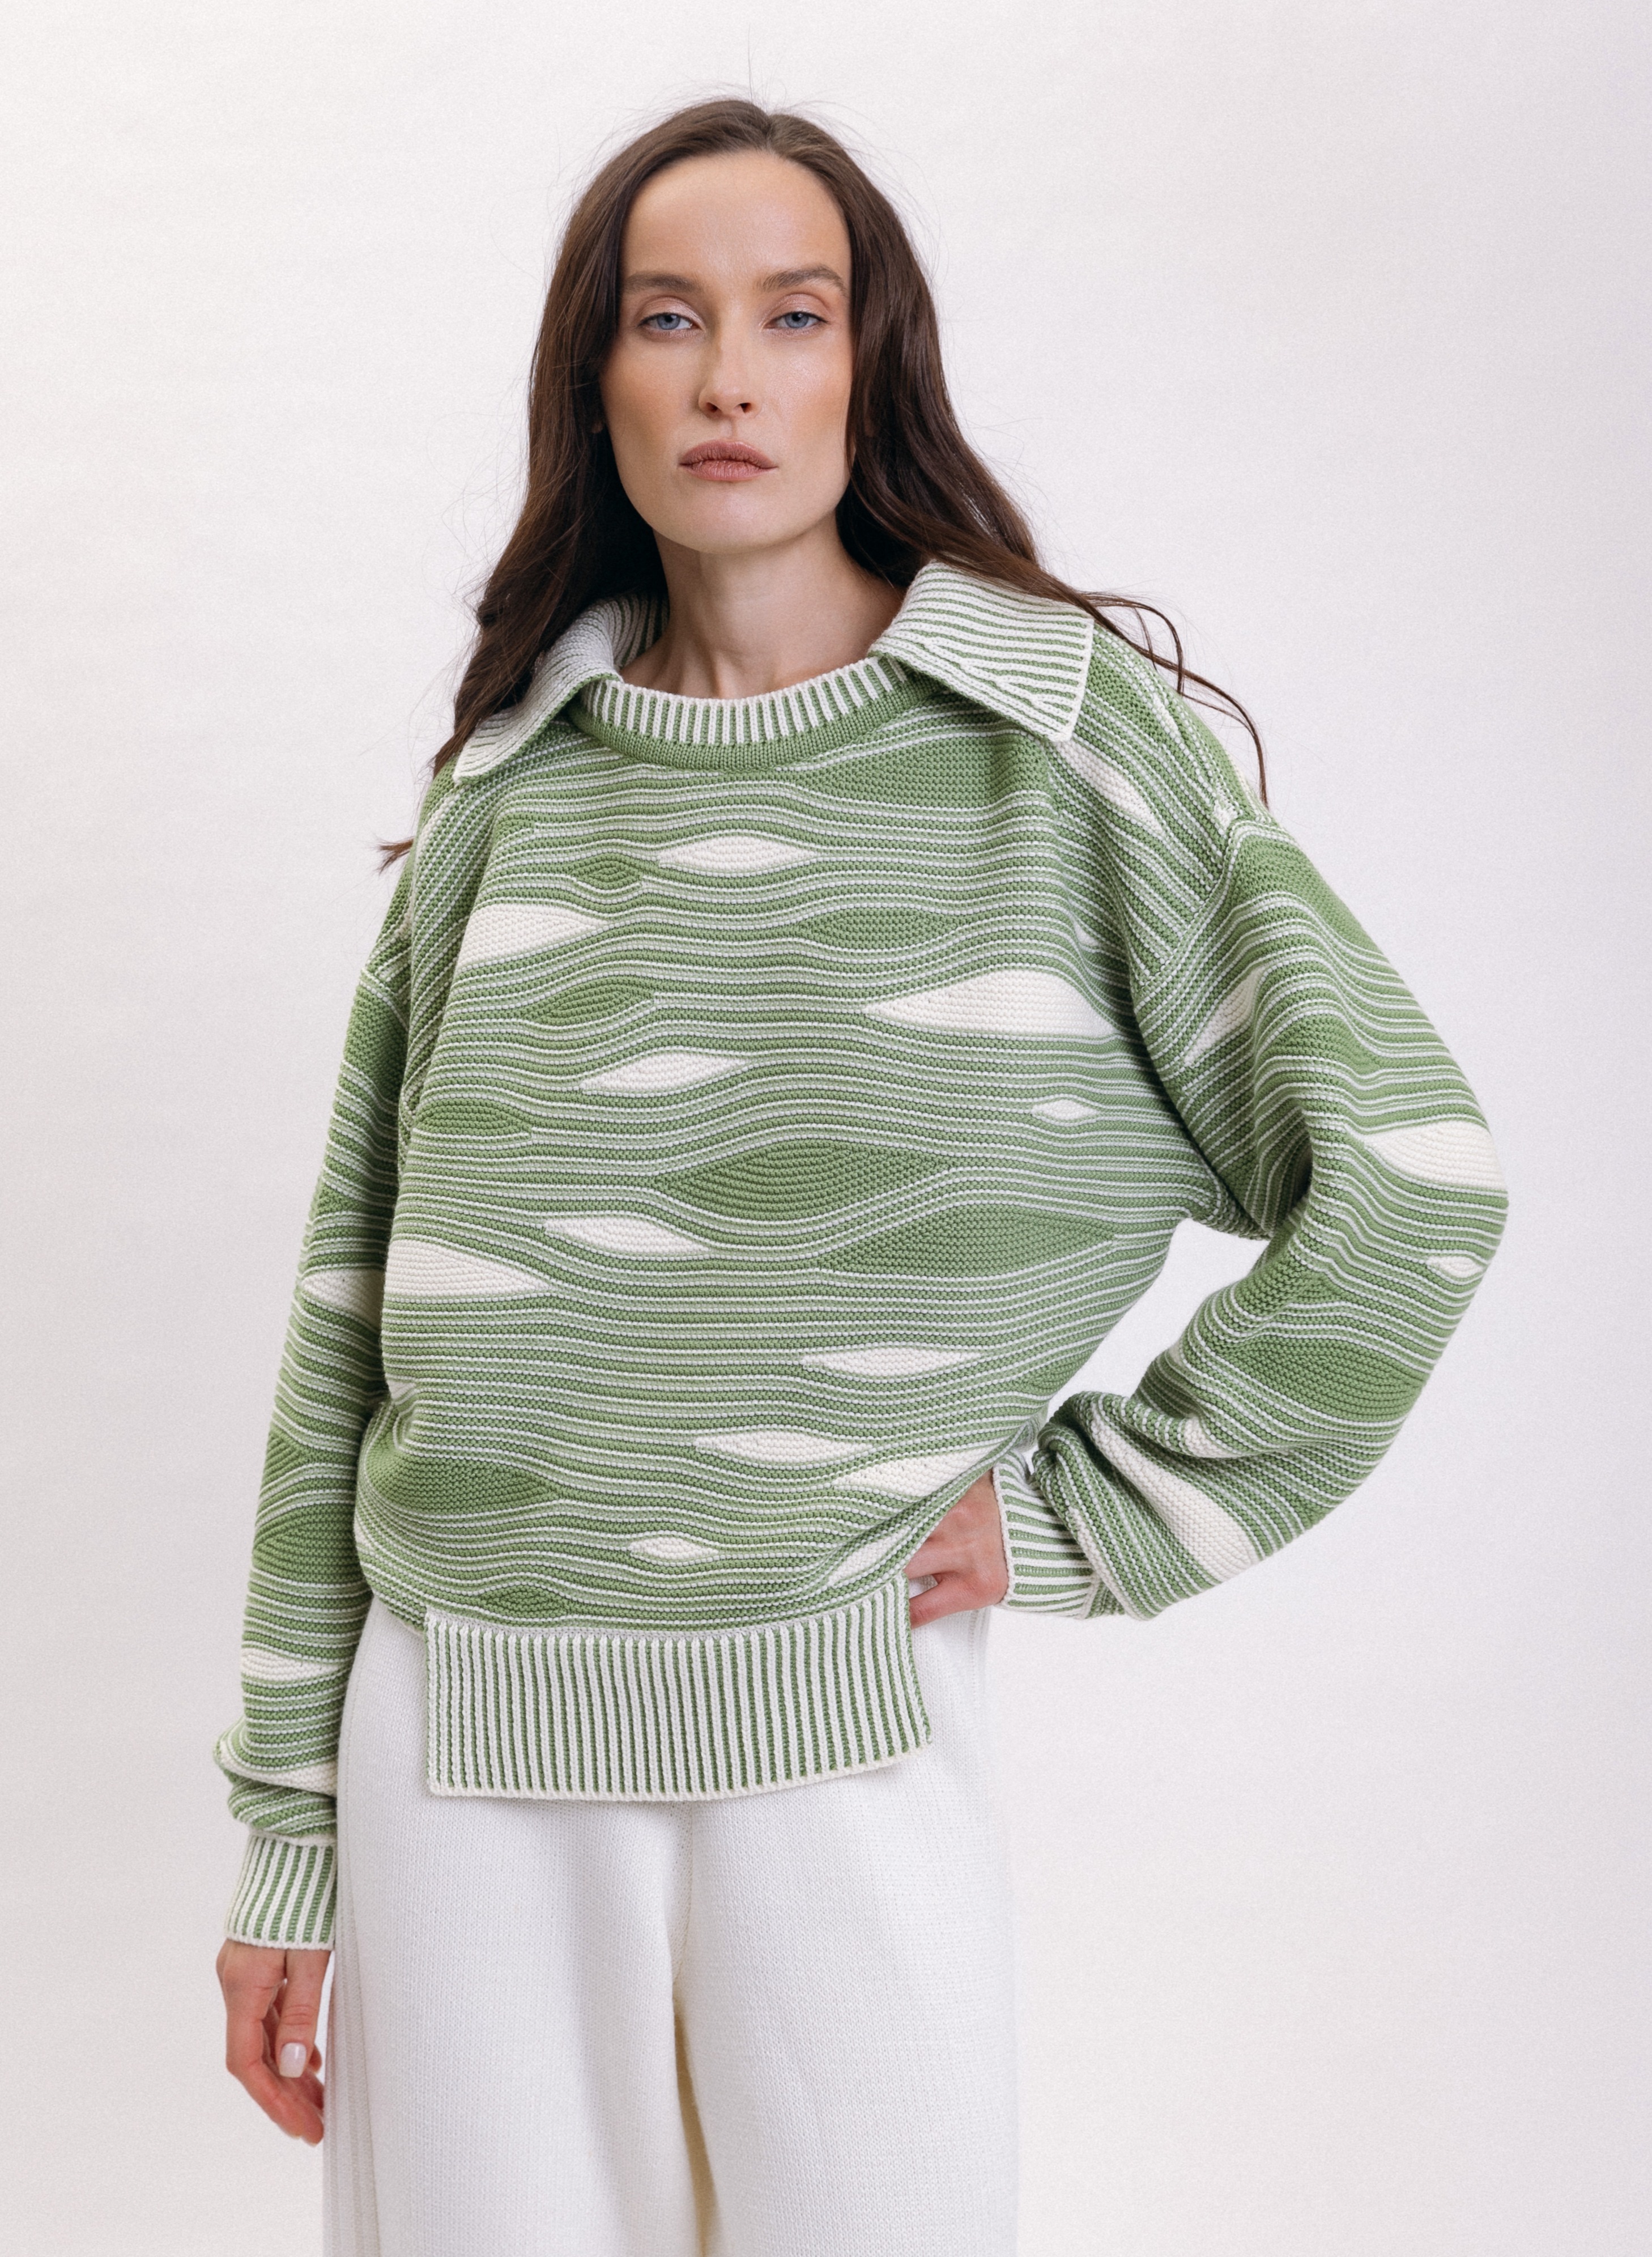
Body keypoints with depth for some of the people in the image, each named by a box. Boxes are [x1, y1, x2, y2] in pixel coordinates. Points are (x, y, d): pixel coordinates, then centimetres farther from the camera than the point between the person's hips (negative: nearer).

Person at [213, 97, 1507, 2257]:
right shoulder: (507, 790, 6)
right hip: (460, 1758, 3)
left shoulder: (1063, 735, -3)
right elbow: (357, 1322, 7)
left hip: (839, 1746, -2)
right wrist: (287, 1831, 6)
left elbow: (1411, 1177, -6)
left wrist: (1089, 1511, -6)